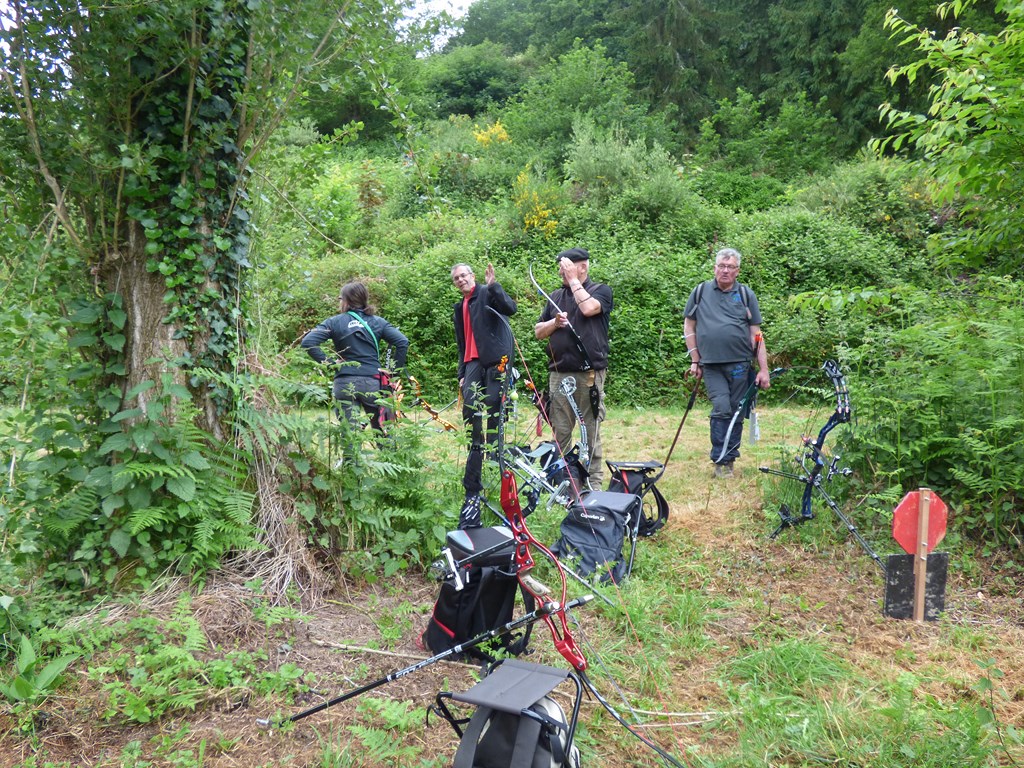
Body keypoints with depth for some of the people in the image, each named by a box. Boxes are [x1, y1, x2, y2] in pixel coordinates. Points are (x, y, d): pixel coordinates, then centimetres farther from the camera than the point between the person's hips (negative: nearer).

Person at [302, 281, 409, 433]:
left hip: (344, 384, -1)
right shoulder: (378, 322, 4)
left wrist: (327, 362, -2)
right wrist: (395, 370, 0)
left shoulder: (334, 322, 1)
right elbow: (403, 342, -7)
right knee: (382, 430, 14)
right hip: (372, 383, 1)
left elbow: (307, 342, -10)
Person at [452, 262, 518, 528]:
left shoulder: (487, 293, 3)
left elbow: (510, 308, -16)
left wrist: (493, 285, -25)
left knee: (490, 410, -6)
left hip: (495, 359, -6)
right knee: (471, 409, -10)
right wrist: (462, 374, 22)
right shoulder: (459, 309, 25)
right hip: (474, 363, 6)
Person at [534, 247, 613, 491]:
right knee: (560, 432, 6)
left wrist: (573, 279, -7)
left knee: (591, 432, 1)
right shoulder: (556, 296, 18)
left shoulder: (600, 290, 4)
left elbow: (588, 308, -19)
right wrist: (555, 322, -2)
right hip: (559, 375, 4)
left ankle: (594, 482, 7)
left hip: (589, 375, -4)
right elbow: (538, 332, 18)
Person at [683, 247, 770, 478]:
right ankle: (720, 460, -4)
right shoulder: (701, 291, 6)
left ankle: (729, 458, 18)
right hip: (711, 364, -1)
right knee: (721, 408, -12)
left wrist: (763, 369, 1)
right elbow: (689, 325, 10)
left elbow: (756, 334, 6)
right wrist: (695, 360, 5)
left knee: (736, 412, 5)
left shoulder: (745, 294, 7)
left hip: (739, 364, 1)